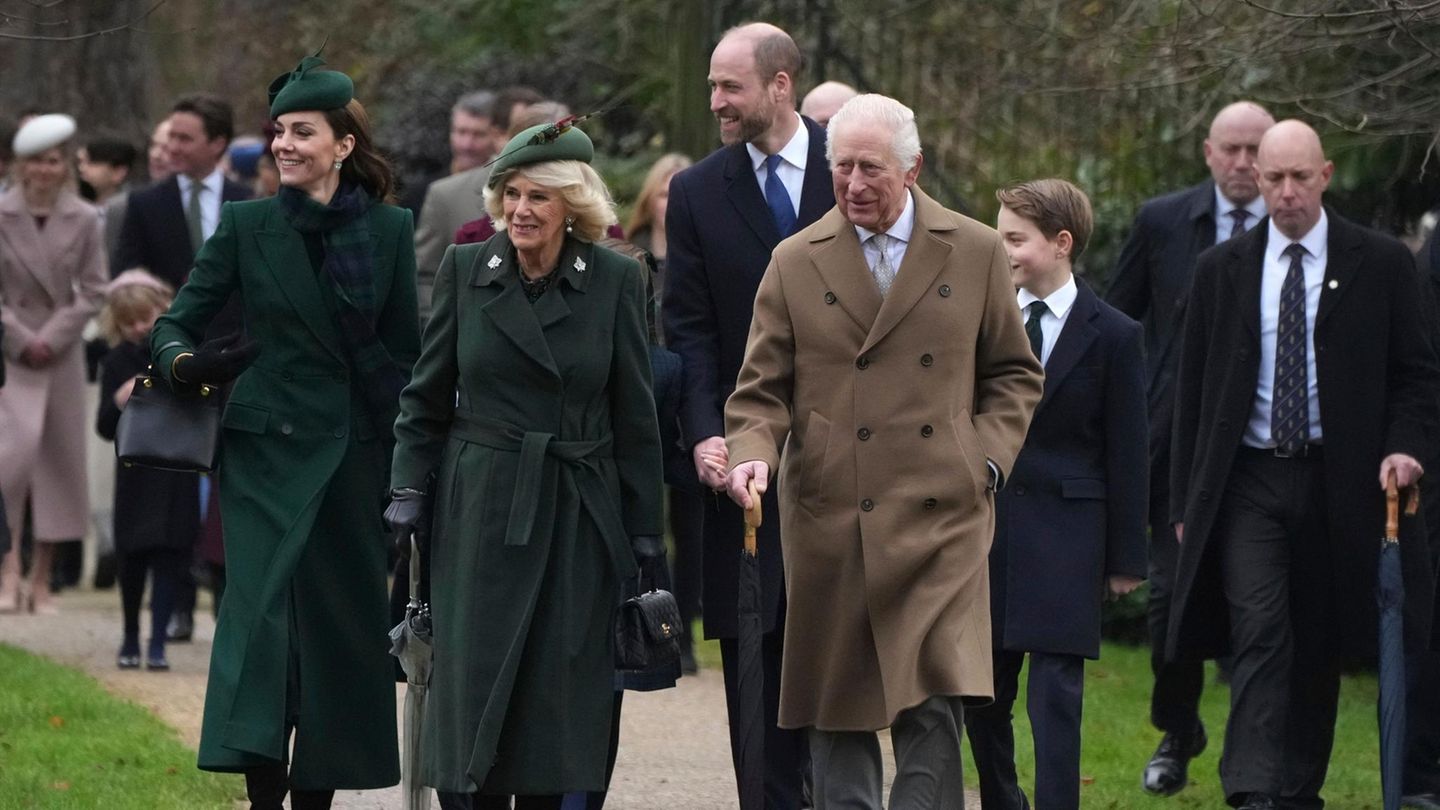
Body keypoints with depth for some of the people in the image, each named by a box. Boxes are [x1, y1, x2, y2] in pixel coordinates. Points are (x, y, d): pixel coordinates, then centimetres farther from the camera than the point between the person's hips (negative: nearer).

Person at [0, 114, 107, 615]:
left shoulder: (84, 221, 1)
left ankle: (41, 580, 11)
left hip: (61, 350, 3)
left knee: (60, 458, 4)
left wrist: (52, 337, -9)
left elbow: (93, 291, 2)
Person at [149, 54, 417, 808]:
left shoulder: (390, 229, 4)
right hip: (268, 448, -2)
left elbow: (406, 351, 7)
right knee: (262, 611, -12)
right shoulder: (247, 224, 1)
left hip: (356, 454, 2)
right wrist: (187, 363, -22)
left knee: (342, 623, 4)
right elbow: (175, 324, 1)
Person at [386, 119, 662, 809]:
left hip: (577, 515, -1)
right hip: (480, 511, 1)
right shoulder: (464, 270, 3)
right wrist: (406, 489, 0)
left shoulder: (616, 281, 0)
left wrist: (644, 533, 2)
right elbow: (426, 397, 8)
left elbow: (635, 416, 3)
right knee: (475, 685, -2)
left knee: (560, 695, 0)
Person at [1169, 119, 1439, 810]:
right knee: (1260, 633, -14)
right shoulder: (1222, 270, 6)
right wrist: (1185, 501, 6)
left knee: (1319, 645, 7)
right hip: (1248, 482, 0)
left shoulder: (1380, 265, 2)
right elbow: (1193, 390, 9)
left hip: (1339, 481, 0)